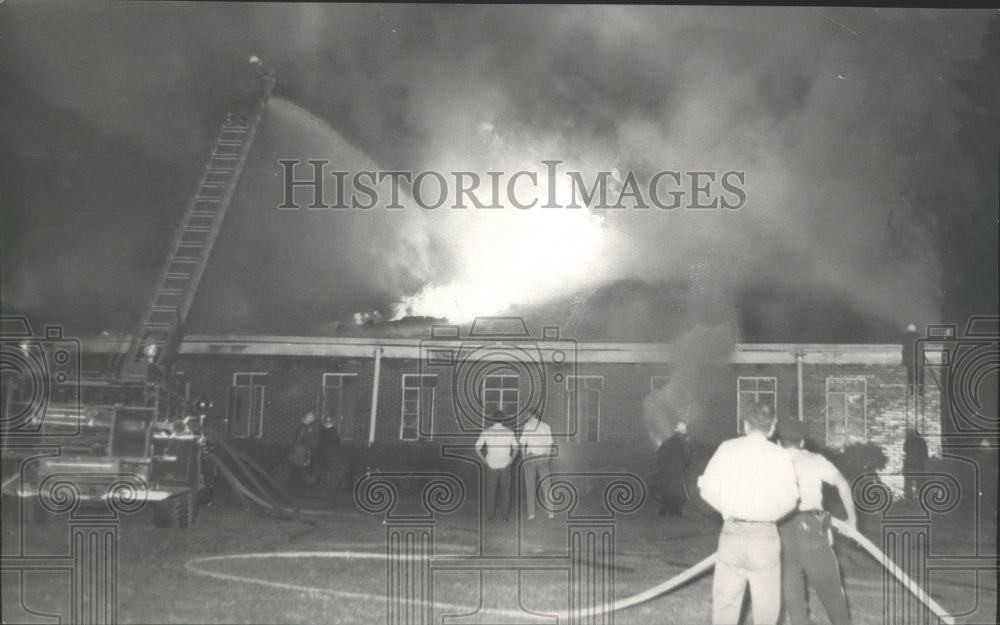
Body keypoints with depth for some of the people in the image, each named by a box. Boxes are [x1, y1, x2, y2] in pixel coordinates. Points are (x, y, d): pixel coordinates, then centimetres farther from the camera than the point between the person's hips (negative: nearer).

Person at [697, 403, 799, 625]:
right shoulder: (780, 455, -1)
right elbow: (789, 500, -6)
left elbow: (708, 490, -2)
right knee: (766, 605, 8)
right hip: (765, 535, -1)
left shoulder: (727, 449, 1)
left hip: (732, 532, 1)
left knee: (725, 600, 8)